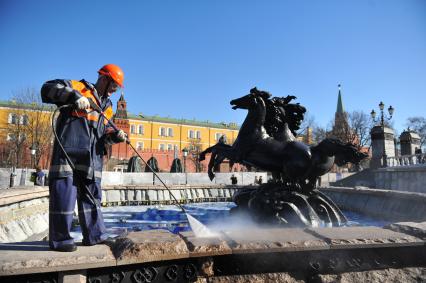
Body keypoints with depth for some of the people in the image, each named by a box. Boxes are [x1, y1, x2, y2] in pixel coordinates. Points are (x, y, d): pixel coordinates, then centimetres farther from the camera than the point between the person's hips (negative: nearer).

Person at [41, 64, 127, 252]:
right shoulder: (79, 87, 3)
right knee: (64, 194, -3)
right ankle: (59, 239, 10)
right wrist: (74, 96, -25)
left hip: (92, 159, 7)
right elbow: (48, 88, -10)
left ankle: (94, 235, 21)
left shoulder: (107, 106, 22)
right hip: (68, 152, -7)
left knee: (92, 197, 11)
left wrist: (115, 136, 0)